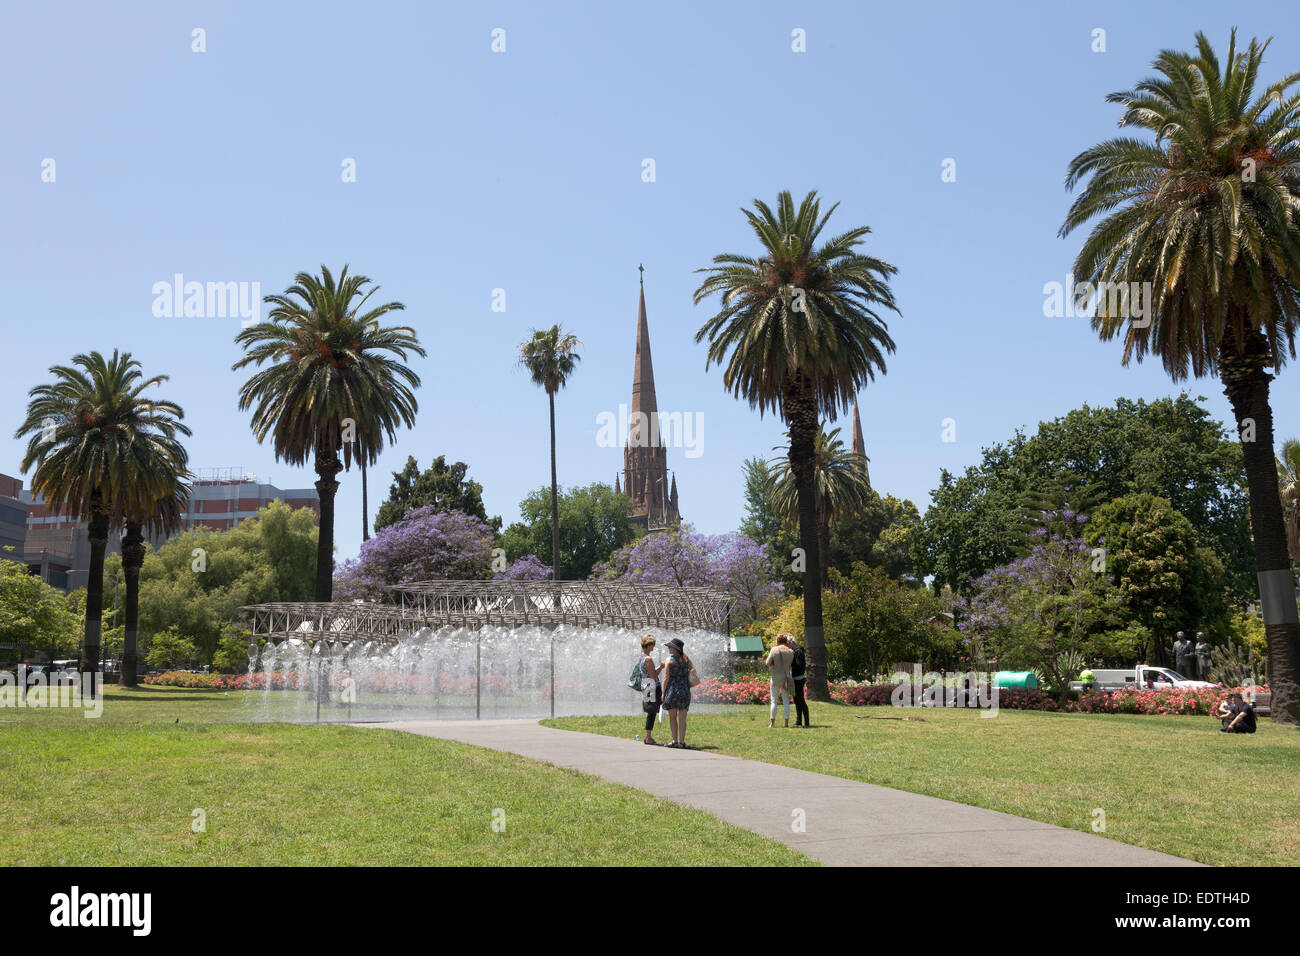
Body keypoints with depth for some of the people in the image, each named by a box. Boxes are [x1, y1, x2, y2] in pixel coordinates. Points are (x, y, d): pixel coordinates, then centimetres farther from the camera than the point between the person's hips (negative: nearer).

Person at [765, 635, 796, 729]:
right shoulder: (791, 652, 0)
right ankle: (786, 722, 7)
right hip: (786, 678, 2)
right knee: (786, 701, 8)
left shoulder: (774, 649, -8)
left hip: (775, 678, -2)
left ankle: (772, 723, 3)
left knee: (774, 701, 4)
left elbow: (768, 663, -9)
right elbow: (790, 663, 8)